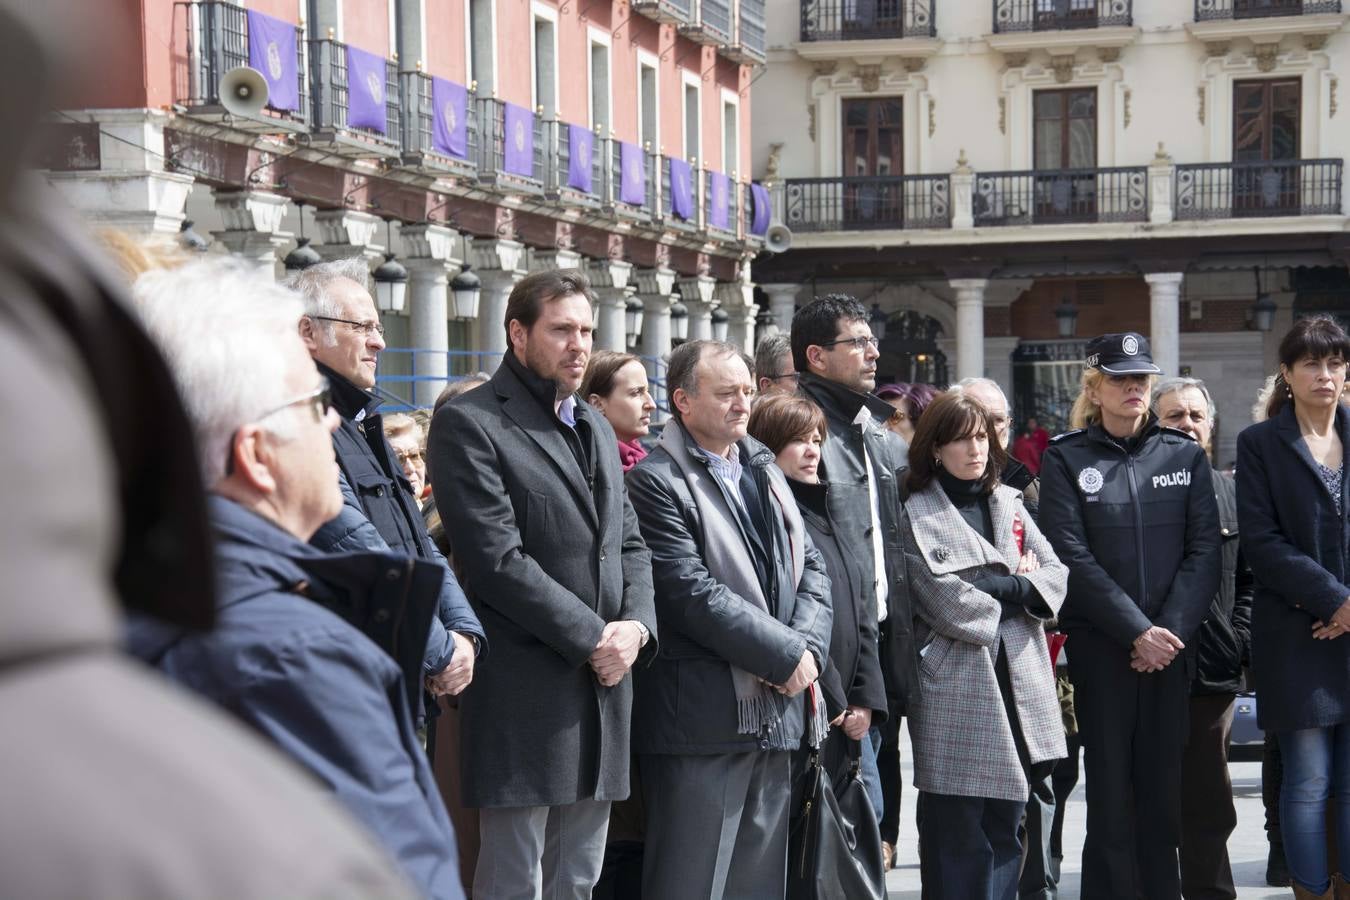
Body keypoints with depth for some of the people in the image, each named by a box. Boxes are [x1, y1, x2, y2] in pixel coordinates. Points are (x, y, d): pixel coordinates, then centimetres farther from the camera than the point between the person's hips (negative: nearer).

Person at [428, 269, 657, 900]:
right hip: (523, 694, -8)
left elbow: (630, 544, 19)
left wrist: (636, 626, -1)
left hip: (604, 683, 8)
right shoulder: (469, 424, -7)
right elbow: (497, 558, -15)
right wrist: (592, 637, -14)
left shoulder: (594, 428, 19)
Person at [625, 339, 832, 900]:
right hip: (702, 718, -7)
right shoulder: (657, 482, -9)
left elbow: (810, 568, 14)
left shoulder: (764, 472, 17)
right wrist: (786, 655, -14)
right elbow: (693, 594, -17)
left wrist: (808, 645, -5)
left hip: (775, 713, 8)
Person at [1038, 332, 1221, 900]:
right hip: (1098, 642, -2)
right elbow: (1073, 557, -6)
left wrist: (1172, 628, -10)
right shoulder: (1065, 459, 2)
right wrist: (1136, 631, -13)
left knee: (1165, 785, 4)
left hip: (1171, 642, 2)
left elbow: (1204, 550, 2)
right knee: (1110, 784, -2)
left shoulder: (1185, 455, 9)